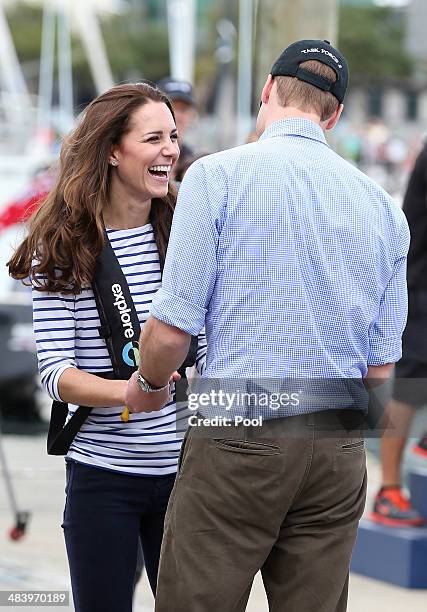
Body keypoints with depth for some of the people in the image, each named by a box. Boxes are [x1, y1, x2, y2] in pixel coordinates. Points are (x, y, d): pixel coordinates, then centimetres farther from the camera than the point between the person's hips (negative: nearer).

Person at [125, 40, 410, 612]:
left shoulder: (217, 175, -4)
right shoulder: (383, 206, 9)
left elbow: (172, 327, -7)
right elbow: (382, 367, 10)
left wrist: (148, 384, 13)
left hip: (239, 435, -5)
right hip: (340, 448, 5)